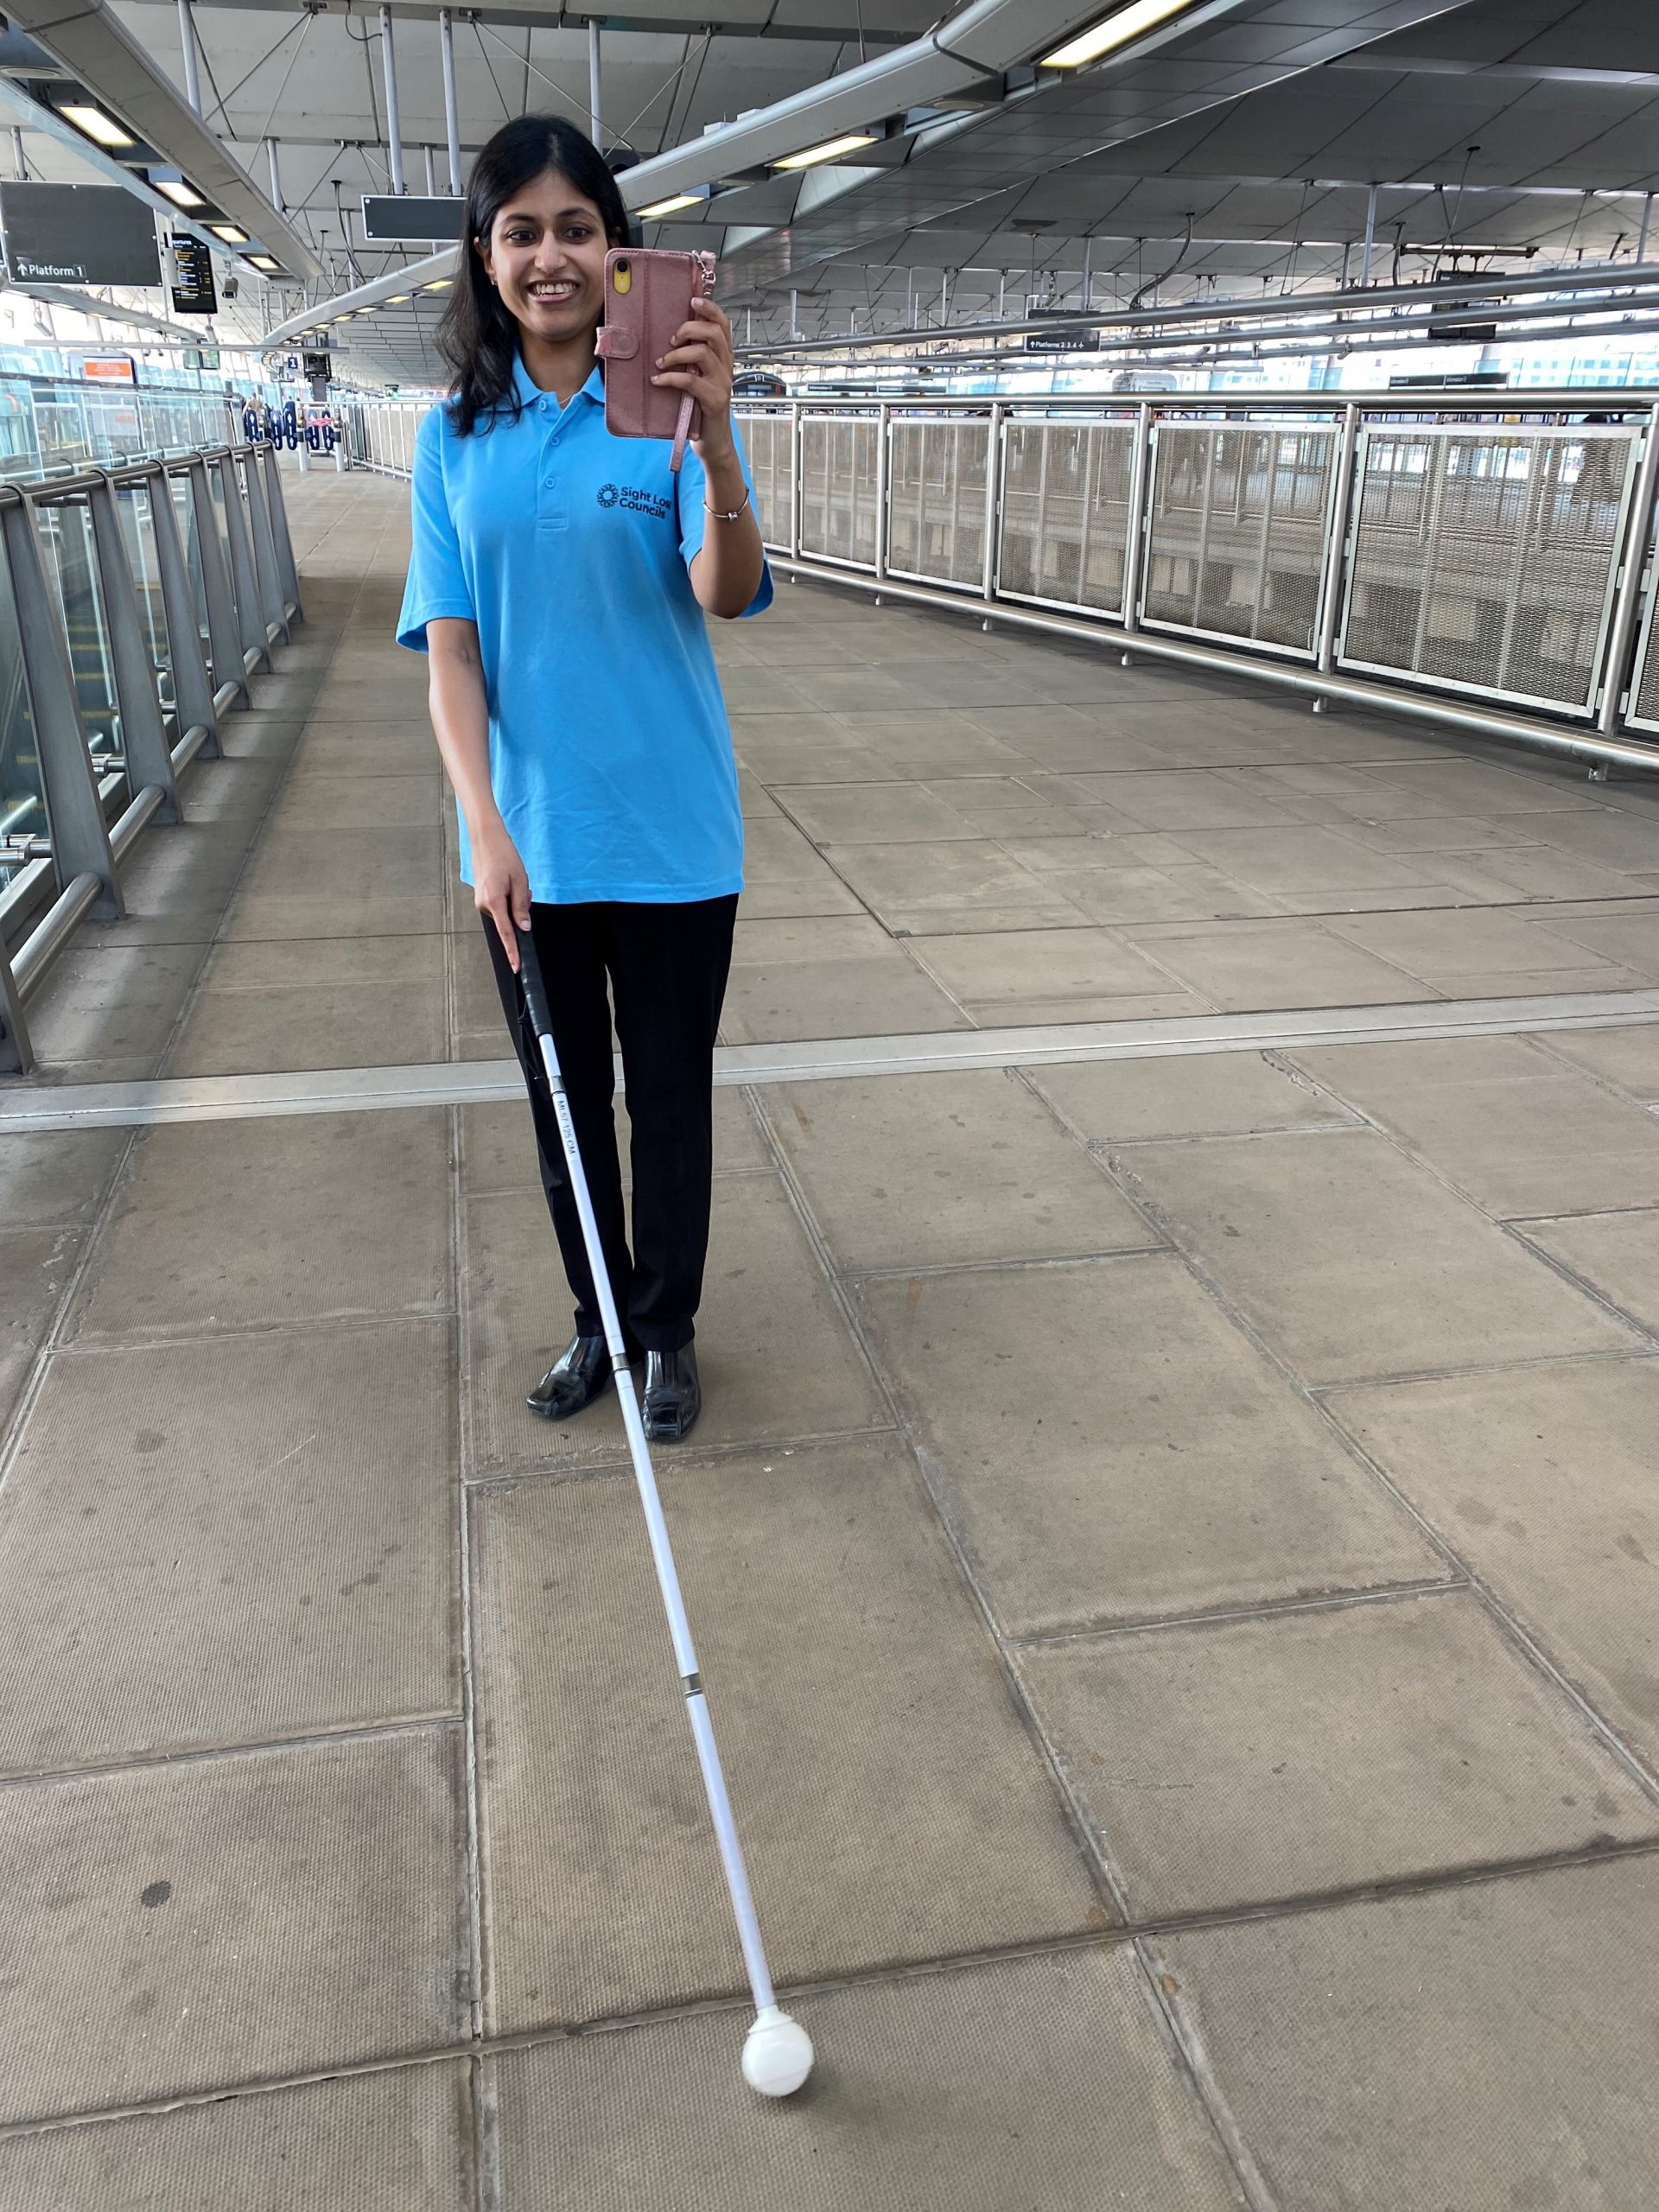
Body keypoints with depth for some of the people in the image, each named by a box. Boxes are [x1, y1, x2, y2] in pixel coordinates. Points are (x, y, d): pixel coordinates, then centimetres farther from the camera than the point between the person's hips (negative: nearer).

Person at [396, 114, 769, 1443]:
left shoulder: (672, 408, -5)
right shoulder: (455, 437, 2)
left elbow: (726, 596, -20)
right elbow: (449, 648, -2)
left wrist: (714, 439, -37)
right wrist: (486, 831, -13)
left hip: (668, 835, -2)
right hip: (525, 840, 3)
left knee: (669, 1096, 10)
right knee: (563, 1096, 15)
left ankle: (668, 1329, 30)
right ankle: (596, 1319, 35)